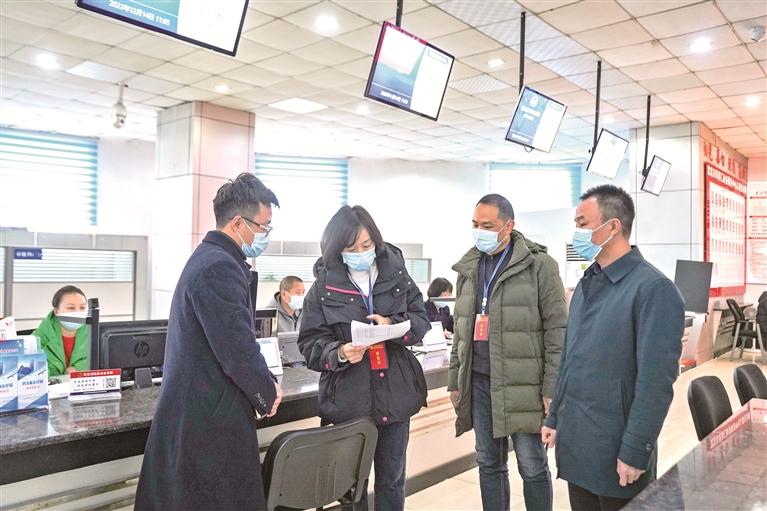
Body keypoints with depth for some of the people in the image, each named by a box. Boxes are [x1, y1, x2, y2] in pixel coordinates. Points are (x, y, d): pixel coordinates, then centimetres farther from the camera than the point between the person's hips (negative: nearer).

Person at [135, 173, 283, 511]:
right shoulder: (220, 268, -22)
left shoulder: (207, 257, 12)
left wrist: (263, 385, 11)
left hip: (187, 413, 10)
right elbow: (237, 350, -25)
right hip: (212, 420, -10)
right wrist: (268, 394, -7)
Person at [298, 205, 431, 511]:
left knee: (392, 480, 18)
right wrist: (339, 353, -25)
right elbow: (310, 343, -5)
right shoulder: (324, 286, -5)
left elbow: (421, 320, 4)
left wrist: (393, 325, -16)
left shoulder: (396, 274, 1)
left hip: (395, 395, 2)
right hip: (349, 399, -2)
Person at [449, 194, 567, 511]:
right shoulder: (469, 268, 10)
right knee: (489, 464, 14)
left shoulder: (538, 265, -7)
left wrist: (552, 388, -12)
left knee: (533, 467, 6)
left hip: (521, 385, -5)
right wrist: (455, 381, 13)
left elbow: (557, 329, -8)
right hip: (479, 382, 5)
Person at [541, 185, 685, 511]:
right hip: (574, 443, 7)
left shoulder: (653, 289, -16)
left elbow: (656, 382, -18)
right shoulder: (586, 284, 8)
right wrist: (555, 417, 14)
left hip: (615, 451, -7)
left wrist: (635, 453, -17)